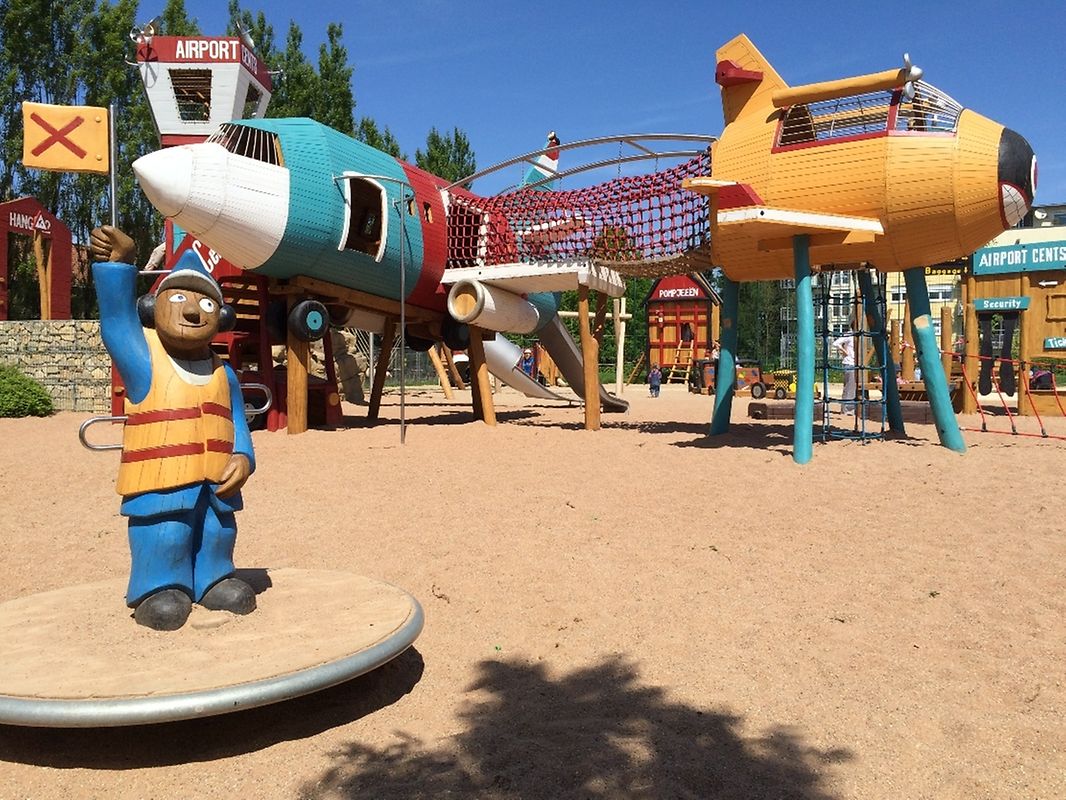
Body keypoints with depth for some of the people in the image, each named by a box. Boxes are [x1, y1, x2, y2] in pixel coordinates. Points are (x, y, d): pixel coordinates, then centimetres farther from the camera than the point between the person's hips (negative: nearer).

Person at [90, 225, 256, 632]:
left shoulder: (223, 375, 8)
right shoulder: (145, 363, -7)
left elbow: (236, 426, 9)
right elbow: (117, 317, -17)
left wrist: (242, 459, -9)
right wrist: (119, 262, -26)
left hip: (215, 484, 5)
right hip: (162, 485, -5)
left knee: (216, 542, 17)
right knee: (165, 546, -1)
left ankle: (214, 580, 35)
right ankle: (161, 588, 19)